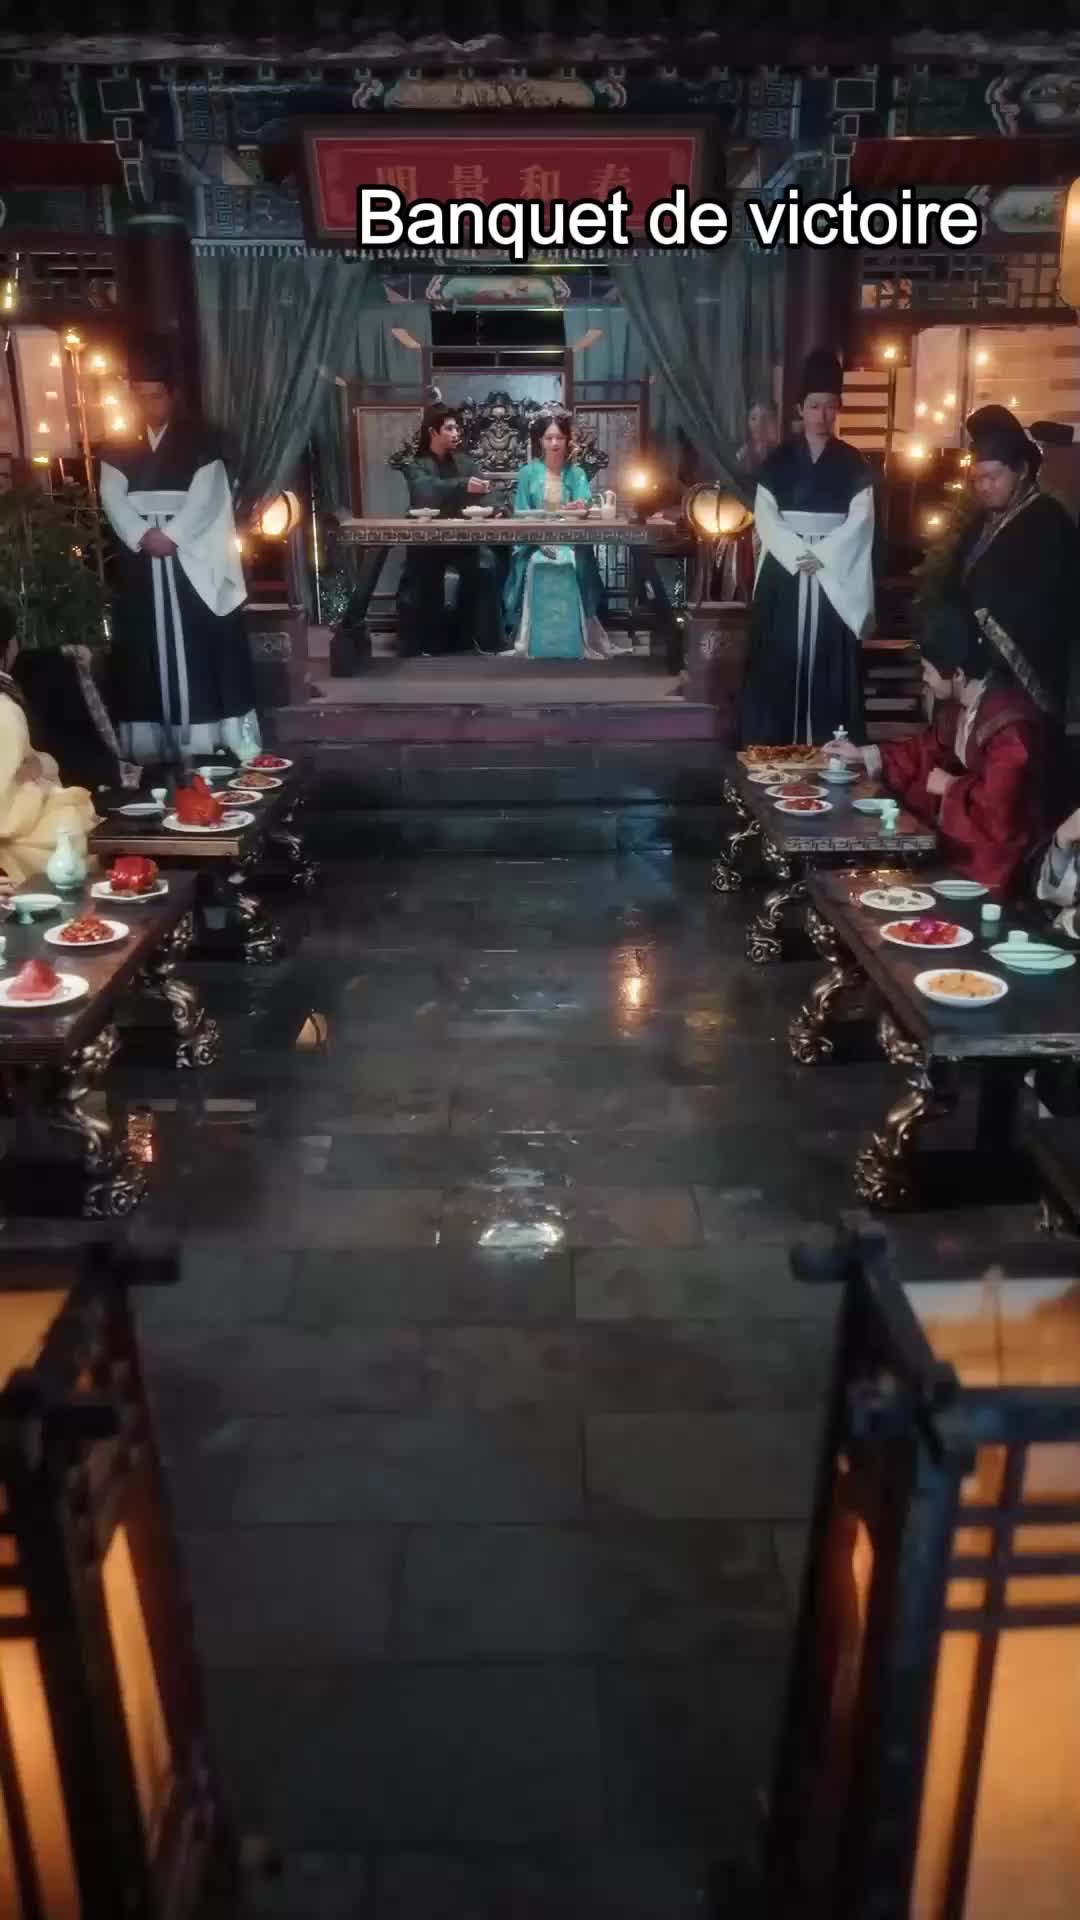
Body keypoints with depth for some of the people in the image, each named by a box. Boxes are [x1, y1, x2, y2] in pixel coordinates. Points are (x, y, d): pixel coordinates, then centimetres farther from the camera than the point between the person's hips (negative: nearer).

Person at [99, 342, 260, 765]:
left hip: (192, 564, -3)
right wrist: (145, 536, -16)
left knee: (200, 655, -4)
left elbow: (204, 500, -8)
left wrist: (169, 536, -17)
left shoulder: (200, 443, 3)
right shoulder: (119, 451, 11)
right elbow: (113, 501, 0)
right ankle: (150, 753, 4)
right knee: (147, 655, 1)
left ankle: (205, 746, -1)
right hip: (140, 565, 3)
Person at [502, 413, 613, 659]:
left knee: (575, 565, -31)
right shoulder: (528, 472, 5)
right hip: (534, 540, 0)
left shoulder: (576, 473, 7)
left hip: (570, 541, 0)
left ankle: (575, 639, -21)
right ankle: (534, 641, -23)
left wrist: (580, 506, -35)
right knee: (536, 566, -31)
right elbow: (521, 514, 0)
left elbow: (584, 504, -9)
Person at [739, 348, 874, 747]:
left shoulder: (853, 464, 5)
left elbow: (859, 523, -3)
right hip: (784, 576, 1)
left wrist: (820, 557, -15)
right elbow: (765, 520, -2)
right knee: (779, 664, -1)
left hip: (835, 579, 0)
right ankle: (773, 751, 4)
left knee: (829, 666, -1)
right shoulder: (777, 462, 6)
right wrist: (798, 556, -15)